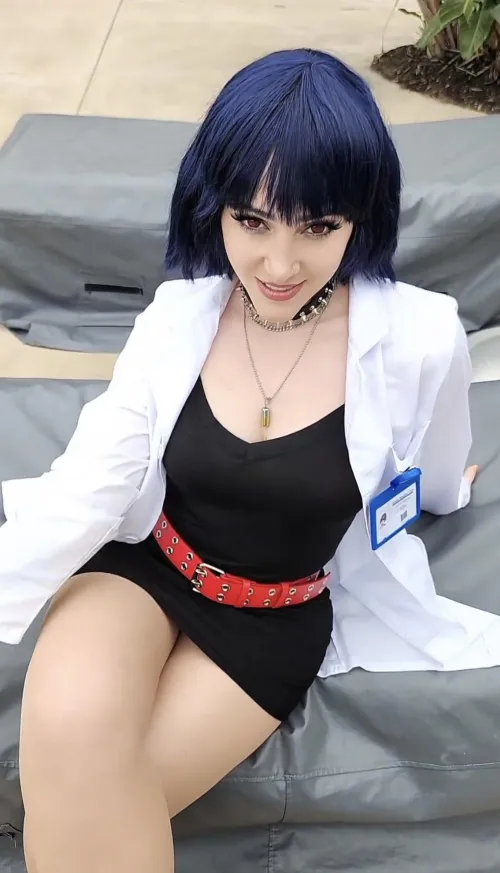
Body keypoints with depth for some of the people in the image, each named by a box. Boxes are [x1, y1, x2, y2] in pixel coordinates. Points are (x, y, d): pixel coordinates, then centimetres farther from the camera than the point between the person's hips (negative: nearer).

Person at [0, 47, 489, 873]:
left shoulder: (420, 339, -16)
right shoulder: (178, 314, -9)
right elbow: (86, 484, -16)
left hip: (280, 621, -1)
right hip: (144, 567, 2)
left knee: (85, 802, -17)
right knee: (68, 726, -29)